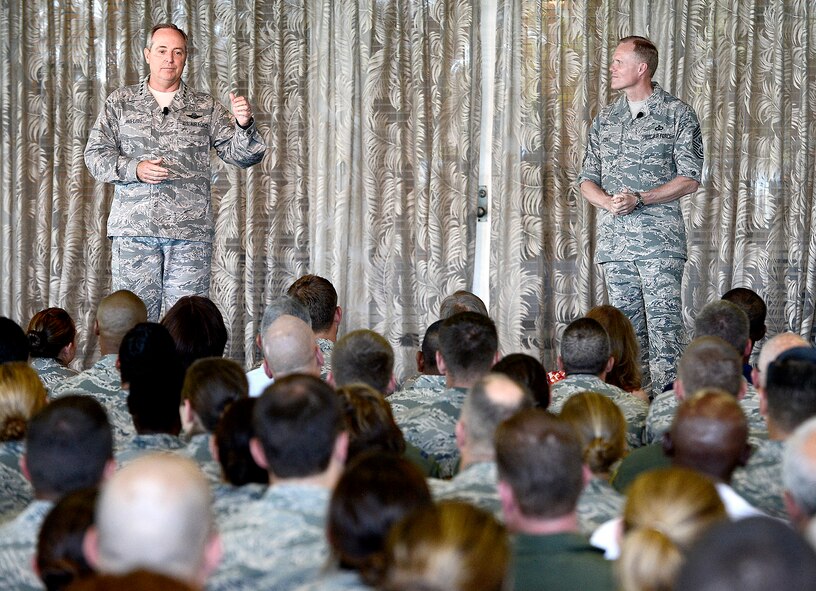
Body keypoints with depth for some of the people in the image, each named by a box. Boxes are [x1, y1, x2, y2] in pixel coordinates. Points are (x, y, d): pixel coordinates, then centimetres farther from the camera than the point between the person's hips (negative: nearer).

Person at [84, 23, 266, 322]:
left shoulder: (205, 107, 13)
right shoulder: (120, 102, 13)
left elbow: (240, 155, 8)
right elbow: (95, 154, 7)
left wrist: (244, 125, -13)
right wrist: (134, 169, -10)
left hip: (190, 232, 0)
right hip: (134, 229, 0)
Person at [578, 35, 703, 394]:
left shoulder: (678, 115, 1)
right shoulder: (605, 119, 16)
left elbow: (690, 179, -4)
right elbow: (587, 180, 15)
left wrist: (639, 198, -15)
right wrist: (609, 202, -7)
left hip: (659, 234, -5)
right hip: (614, 236, 5)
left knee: (663, 321, -11)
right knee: (626, 321, 5)